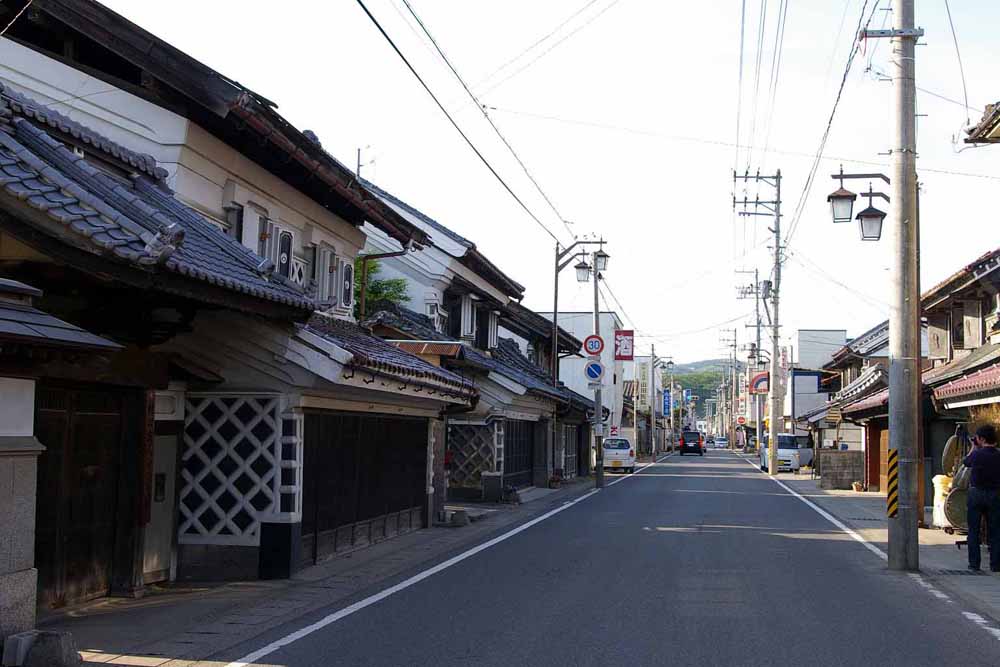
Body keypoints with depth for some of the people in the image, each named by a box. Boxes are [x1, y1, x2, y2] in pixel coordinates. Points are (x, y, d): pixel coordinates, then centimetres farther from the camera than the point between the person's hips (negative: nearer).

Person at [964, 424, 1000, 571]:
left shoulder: (977, 454, -12)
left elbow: (966, 462, 8)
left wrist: (974, 447, 20)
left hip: (976, 493, -2)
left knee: (974, 530, 7)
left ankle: (974, 563, 7)